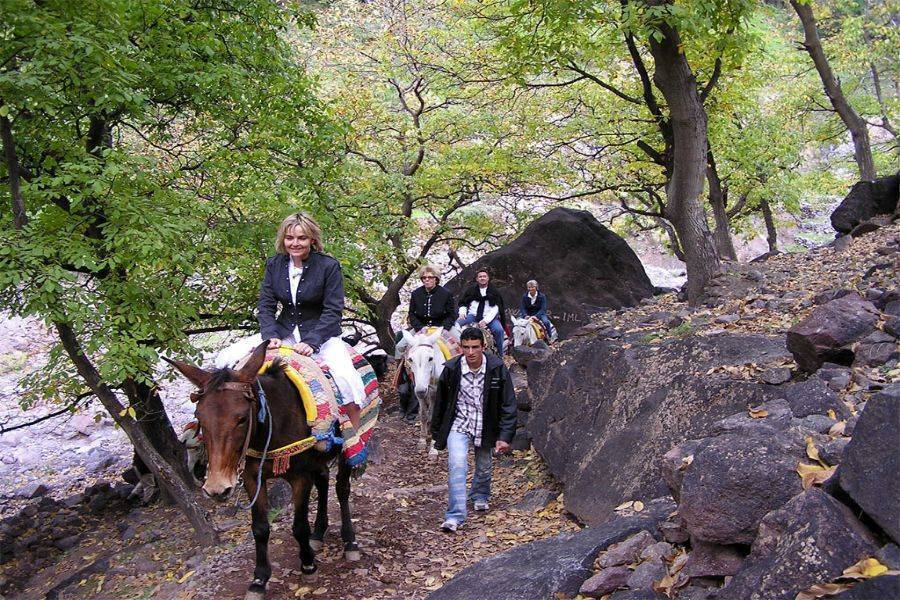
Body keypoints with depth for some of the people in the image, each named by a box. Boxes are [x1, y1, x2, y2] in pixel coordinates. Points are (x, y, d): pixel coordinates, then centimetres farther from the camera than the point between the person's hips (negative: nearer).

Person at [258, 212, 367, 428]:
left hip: (322, 335, -4)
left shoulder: (329, 266, -11)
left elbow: (333, 310, -14)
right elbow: (266, 305, 2)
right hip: (285, 333, 4)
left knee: (346, 378, -25)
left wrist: (311, 342, -26)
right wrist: (271, 335, -17)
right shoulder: (273, 265, 1)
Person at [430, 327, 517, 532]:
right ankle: (455, 516, -16)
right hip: (458, 425, -1)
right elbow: (441, 402, 1)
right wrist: (436, 431, 9)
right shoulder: (451, 369, -14)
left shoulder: (497, 369, -15)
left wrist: (504, 436, -15)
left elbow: (508, 405, -10)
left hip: (484, 427, 1)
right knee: (457, 465, -19)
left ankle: (480, 496, 51)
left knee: (484, 466, 19)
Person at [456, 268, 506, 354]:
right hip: (472, 315, 2)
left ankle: (500, 354, -15)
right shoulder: (471, 290, 13)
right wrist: (462, 313, -3)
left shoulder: (494, 291, 5)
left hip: (488, 317, -2)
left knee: (498, 330, -30)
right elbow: (463, 304, 20)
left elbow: (495, 309, -4)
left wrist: (485, 320, -18)